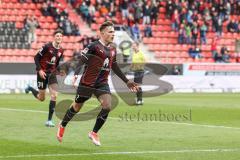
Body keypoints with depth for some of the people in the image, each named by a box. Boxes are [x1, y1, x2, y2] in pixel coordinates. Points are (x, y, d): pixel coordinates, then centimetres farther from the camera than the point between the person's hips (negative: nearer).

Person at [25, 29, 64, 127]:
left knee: (54, 96, -10)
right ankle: (30, 88, 36)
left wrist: (56, 70, 6)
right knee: (41, 98, 4)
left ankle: (49, 120, -5)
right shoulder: (47, 47, -15)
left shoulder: (61, 50, 2)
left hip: (52, 73, 5)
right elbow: (36, 58, -11)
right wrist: (40, 70, -18)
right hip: (43, 73, -5)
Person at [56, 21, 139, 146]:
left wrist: (127, 82, 23)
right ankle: (62, 126, 36)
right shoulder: (94, 46, -13)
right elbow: (81, 60, -18)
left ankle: (94, 133, 3)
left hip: (102, 83, 5)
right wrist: (76, 74, -34)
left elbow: (114, 67, 21)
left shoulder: (113, 49, 8)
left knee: (107, 106, -14)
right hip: (87, 83, -5)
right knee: (77, 107, 9)